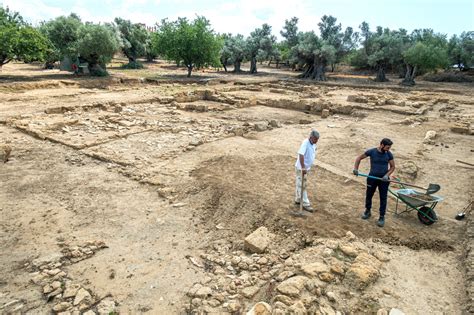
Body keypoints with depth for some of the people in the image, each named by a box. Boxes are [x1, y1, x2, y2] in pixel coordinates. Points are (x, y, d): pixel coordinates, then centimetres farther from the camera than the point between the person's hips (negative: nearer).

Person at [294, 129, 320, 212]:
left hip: (307, 167, 8)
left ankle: (298, 200, 32)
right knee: (302, 186, 0)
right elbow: (301, 155, -34)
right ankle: (305, 204, 6)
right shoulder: (305, 143, -25)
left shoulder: (313, 144, 1)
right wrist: (303, 168, -35)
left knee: (300, 185, 19)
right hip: (301, 168, -8)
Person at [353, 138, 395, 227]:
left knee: (383, 198, 4)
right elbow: (359, 158, 0)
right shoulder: (371, 152, -10)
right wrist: (356, 168, -12)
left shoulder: (389, 154, -6)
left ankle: (382, 217, 16)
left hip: (383, 179, 0)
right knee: (368, 195, 13)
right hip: (372, 177, 0)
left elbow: (392, 166, 2)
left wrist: (387, 175, -14)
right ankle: (368, 211, 36)